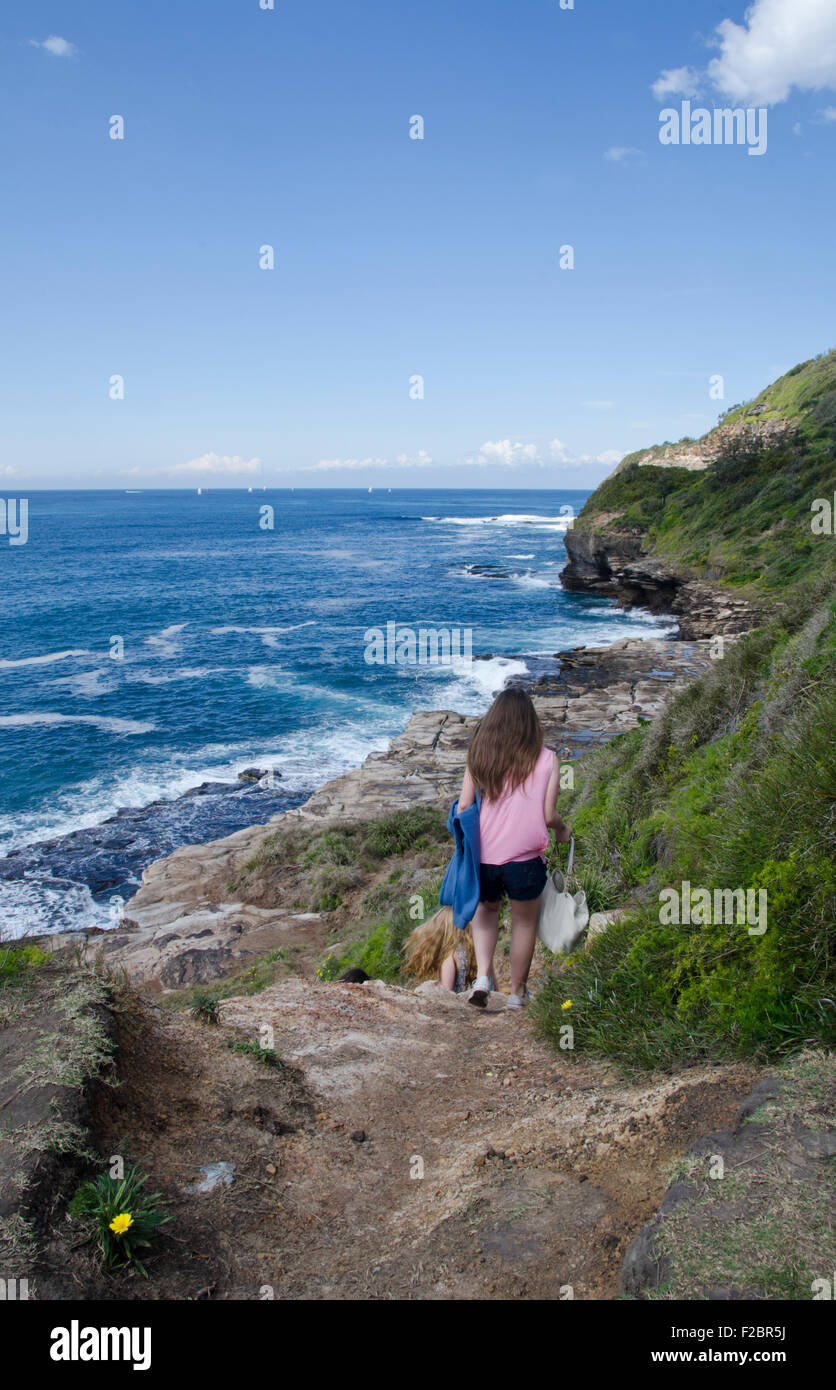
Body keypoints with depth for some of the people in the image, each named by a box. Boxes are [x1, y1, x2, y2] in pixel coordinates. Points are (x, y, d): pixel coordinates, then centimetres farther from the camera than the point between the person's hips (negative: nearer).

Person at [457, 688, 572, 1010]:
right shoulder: (546, 759, -6)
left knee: (487, 909, 28)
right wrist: (562, 830, 17)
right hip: (525, 857, -2)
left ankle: (483, 975, 12)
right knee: (524, 922, 20)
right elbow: (548, 815, -6)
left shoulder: (479, 756, -2)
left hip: (483, 854, 2)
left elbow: (463, 807, -3)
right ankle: (517, 990, 32)